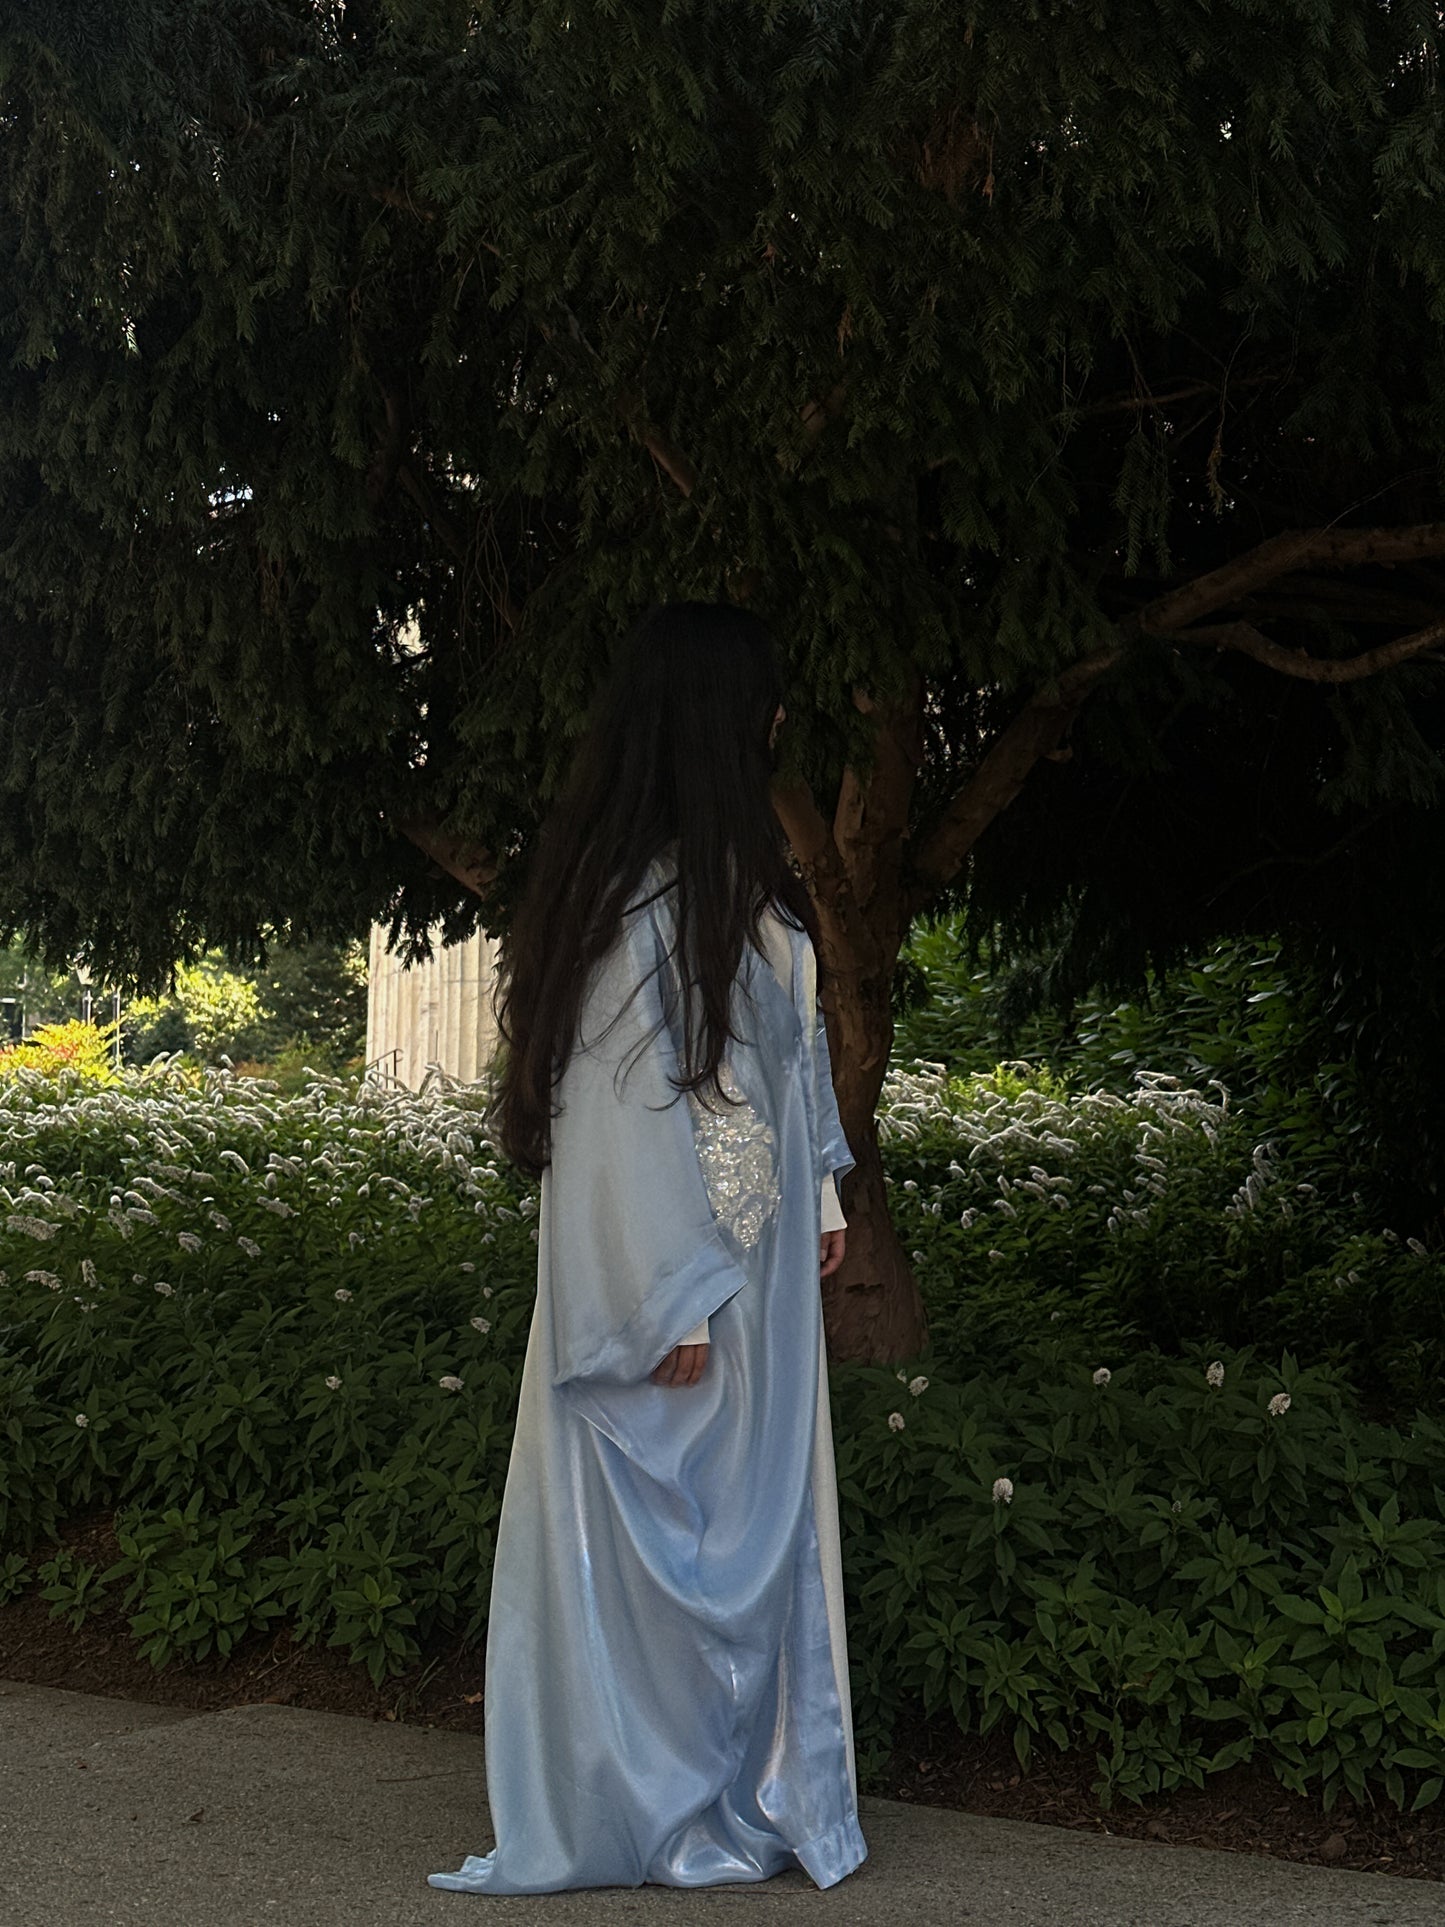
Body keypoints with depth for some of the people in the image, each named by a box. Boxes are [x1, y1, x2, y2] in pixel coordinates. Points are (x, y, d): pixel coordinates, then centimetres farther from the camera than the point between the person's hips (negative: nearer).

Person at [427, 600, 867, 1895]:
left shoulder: (741, 877, 9)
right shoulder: (639, 898, -20)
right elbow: (623, 1103, -22)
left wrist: (822, 1196, 14)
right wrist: (675, 1299, -20)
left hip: (758, 1260, 9)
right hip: (668, 1264, -9)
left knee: (761, 1523, 16)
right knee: (667, 1532, 3)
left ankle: (752, 1782, 29)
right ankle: (652, 1802, 19)